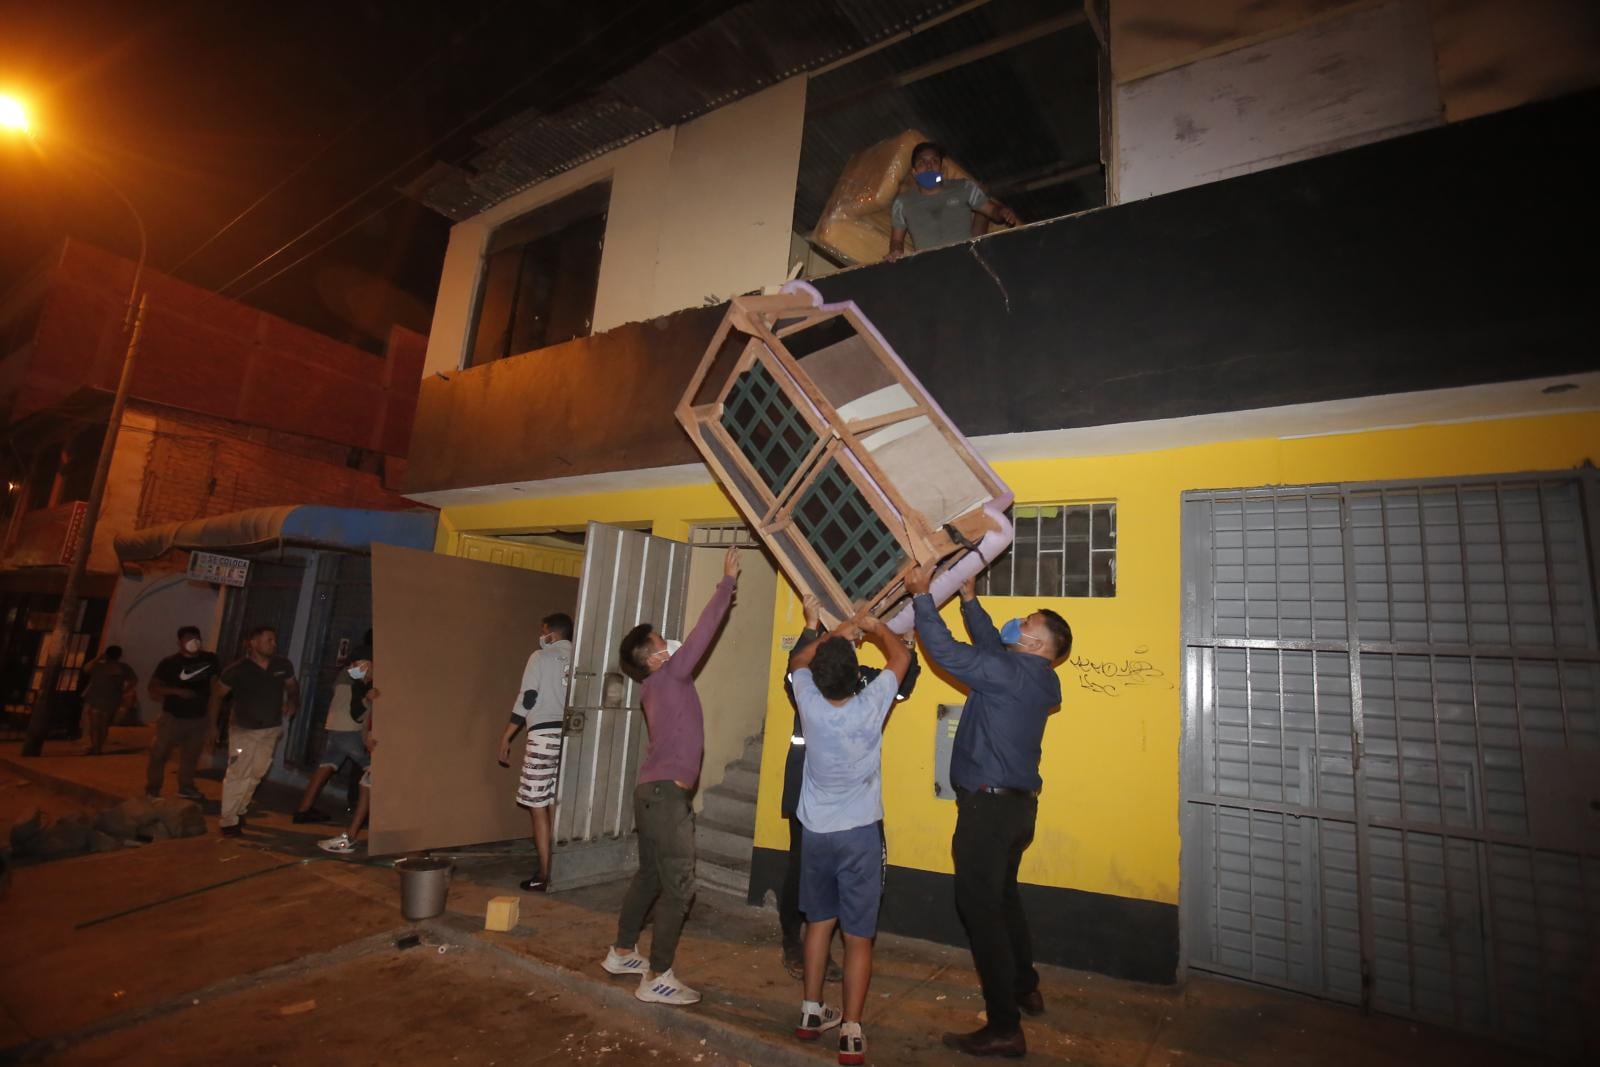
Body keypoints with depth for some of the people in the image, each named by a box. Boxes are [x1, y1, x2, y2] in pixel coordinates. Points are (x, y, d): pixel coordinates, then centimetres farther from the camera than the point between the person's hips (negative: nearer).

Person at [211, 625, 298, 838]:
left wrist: (292, 701, -9)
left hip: (271, 730, 4)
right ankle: (228, 820, 4)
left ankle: (239, 810, 30)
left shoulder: (283, 665, -7)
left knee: (256, 774, 12)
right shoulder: (238, 669, -15)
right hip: (243, 729, -3)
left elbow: (292, 686, 11)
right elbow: (217, 695, -3)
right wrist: (213, 725, -5)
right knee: (237, 774, -6)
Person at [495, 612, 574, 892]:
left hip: (544, 734, -5)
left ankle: (544, 876, 4)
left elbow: (527, 700, -7)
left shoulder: (541, 657, -3)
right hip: (569, 736, 5)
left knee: (538, 808, 2)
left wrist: (506, 737, 0)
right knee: (557, 807, 12)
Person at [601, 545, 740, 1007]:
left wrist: (725, 600, 21)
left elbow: (695, 640, 20)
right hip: (667, 793, -10)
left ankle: (621, 952, 33)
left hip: (654, 791, 10)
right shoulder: (669, 674, -12)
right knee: (678, 887, -3)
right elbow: (701, 633, -13)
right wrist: (727, 581, -6)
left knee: (649, 875, 21)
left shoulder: (657, 683, 11)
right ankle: (657, 978, 4)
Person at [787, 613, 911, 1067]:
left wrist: (837, 633, 12)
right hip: (859, 833, -3)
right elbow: (901, 657, -2)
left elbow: (797, 661, 10)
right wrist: (876, 627, 13)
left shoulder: (810, 704, -13)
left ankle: (812, 1012, 29)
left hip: (816, 830, 3)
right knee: (858, 935, 5)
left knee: (819, 921, 18)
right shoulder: (870, 707, -18)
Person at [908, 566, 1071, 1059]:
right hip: (1016, 803, 10)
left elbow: (946, 650, -20)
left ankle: (1004, 1028, 7)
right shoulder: (1036, 678, 7)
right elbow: (992, 646, 21)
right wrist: (968, 599, 24)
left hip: (989, 804, -10)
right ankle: (1025, 988, 43)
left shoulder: (1013, 672, -21)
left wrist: (921, 595, -12)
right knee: (1002, 898, 26)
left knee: (981, 908, -1)